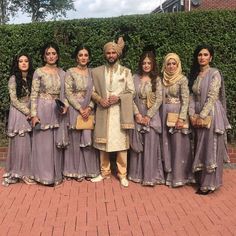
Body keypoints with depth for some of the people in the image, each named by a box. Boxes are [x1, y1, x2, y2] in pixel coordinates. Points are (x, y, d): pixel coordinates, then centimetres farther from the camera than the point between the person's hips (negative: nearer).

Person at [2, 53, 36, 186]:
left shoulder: (32, 78, 10)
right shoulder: (14, 79, -3)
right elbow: (14, 100, -8)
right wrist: (28, 112, -11)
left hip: (31, 114, 4)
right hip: (19, 114, -4)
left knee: (29, 144, 3)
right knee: (20, 143, -4)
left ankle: (27, 172, 13)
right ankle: (21, 173, 6)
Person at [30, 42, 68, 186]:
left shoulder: (62, 73, 7)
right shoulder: (39, 72, -3)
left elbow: (64, 93, 12)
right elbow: (34, 94, -5)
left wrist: (65, 106, -7)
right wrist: (34, 114, -12)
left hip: (57, 111, 3)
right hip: (43, 110, -3)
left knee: (56, 142, 9)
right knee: (44, 142, 2)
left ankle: (56, 174, 20)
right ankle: (45, 175, 13)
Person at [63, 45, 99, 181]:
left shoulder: (92, 73, 8)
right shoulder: (70, 72, -1)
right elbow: (69, 93, -7)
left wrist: (89, 108, -10)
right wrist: (80, 109, -13)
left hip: (89, 111, 2)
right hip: (75, 110, -2)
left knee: (88, 140, 4)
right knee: (76, 140, 3)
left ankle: (89, 170, 15)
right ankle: (77, 171, 13)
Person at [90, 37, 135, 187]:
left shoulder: (126, 71, 5)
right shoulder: (97, 71, 9)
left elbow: (132, 92, 1)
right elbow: (92, 91, 9)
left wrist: (118, 98, -14)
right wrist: (100, 99, -10)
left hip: (119, 112, -2)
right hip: (103, 112, 2)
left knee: (121, 143, -1)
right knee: (103, 142, 7)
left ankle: (122, 174, 9)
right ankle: (105, 172, 20)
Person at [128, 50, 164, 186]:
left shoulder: (157, 80, 1)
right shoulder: (135, 78, 5)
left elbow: (159, 100, -5)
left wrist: (148, 116, -12)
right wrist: (137, 114, -10)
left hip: (152, 117, -2)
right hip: (138, 116, 2)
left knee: (151, 146, -1)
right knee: (137, 146, 6)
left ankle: (150, 176, 6)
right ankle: (137, 174, 17)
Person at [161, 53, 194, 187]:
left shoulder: (182, 79, -6)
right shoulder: (163, 79, 10)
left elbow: (185, 100, -12)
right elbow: (161, 98, 13)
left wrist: (181, 118, -20)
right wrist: (162, 115, 7)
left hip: (177, 114, -5)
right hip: (165, 114, 6)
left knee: (178, 145, 0)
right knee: (167, 145, 9)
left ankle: (179, 176, 9)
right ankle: (169, 174, 20)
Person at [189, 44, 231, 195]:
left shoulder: (215, 73, -7)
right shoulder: (196, 74, 13)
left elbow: (212, 97, -15)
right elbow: (194, 96, 10)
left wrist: (202, 116, -18)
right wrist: (192, 114, -2)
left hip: (211, 114, -6)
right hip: (198, 116, 7)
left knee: (211, 148, -2)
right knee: (201, 148, 11)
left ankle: (209, 184, 6)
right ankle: (202, 180, 21)